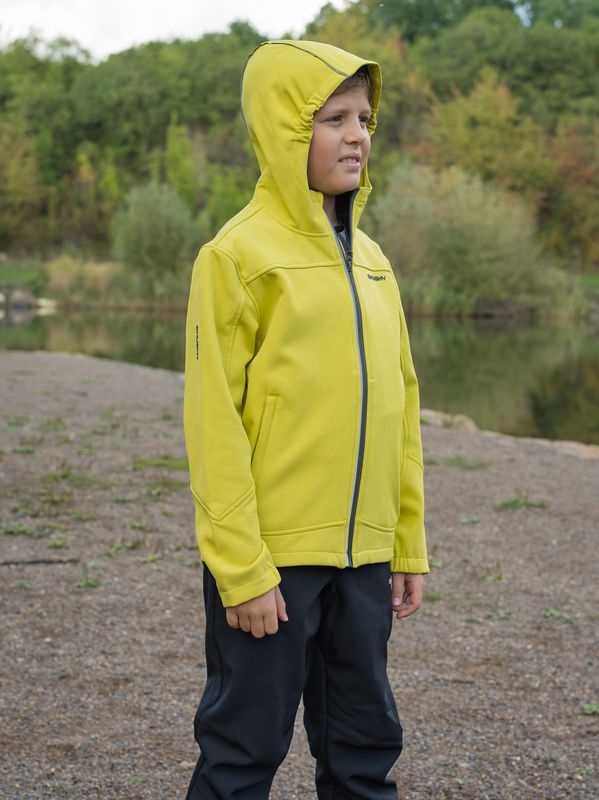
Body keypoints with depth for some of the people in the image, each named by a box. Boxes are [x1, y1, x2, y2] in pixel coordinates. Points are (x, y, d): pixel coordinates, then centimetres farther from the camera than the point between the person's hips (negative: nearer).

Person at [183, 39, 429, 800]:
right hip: (272, 557, -6)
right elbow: (215, 423, -12)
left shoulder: (370, 259, 10)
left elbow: (397, 408, 13)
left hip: (362, 558, 6)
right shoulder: (239, 253, -9)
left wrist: (408, 543, 11)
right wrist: (241, 567, -15)